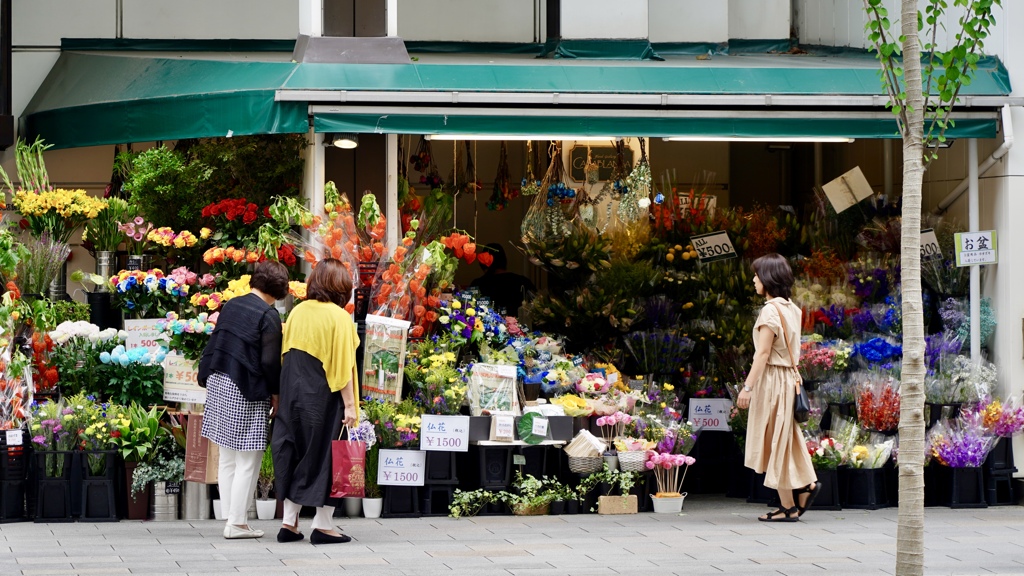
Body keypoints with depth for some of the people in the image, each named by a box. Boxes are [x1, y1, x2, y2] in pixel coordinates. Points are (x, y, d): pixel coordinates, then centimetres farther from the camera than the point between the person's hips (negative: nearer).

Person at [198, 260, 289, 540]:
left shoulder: (231, 305, 9)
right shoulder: (268, 315, -12)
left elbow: (214, 345, 13)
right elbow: (270, 361, -14)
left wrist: (208, 380, 20)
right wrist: (275, 394, -2)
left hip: (218, 384, 8)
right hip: (246, 391, -8)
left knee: (227, 458, 13)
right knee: (248, 461, -1)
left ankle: (232, 518, 16)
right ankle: (237, 523, -1)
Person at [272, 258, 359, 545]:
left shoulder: (297, 312, 3)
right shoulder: (339, 317, -12)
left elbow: (285, 355, 7)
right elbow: (342, 365, -14)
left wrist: (283, 396, 13)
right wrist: (349, 404, -12)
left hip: (293, 392, 5)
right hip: (323, 395, -5)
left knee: (295, 453, 11)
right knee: (326, 454, 3)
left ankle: (289, 521, 10)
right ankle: (322, 524, 3)